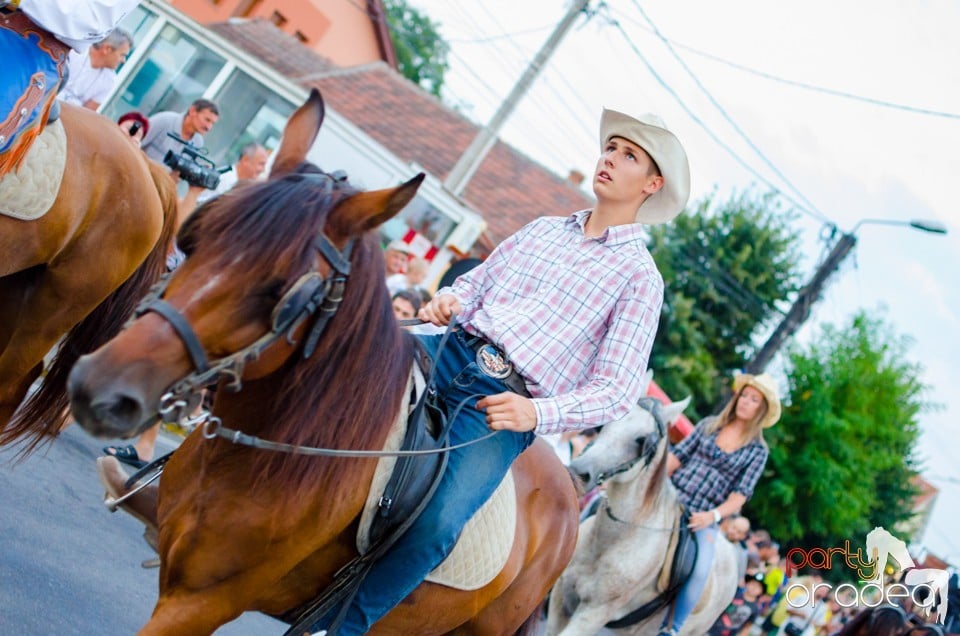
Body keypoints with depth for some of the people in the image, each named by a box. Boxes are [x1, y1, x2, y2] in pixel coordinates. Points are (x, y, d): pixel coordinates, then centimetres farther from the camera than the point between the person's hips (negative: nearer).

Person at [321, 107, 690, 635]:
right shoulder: (543, 229, 20)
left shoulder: (640, 278, 3)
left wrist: (538, 413, -19)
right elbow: (477, 280, 25)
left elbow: (617, 390, -3)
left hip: (503, 404, -5)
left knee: (434, 528, -29)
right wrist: (449, 299, 0)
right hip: (452, 349, 5)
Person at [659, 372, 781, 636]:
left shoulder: (758, 451, 5)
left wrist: (713, 515, -20)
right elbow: (677, 455, 8)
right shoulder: (709, 425, 11)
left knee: (700, 571, -27)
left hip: (705, 517, -2)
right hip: (673, 498, 2)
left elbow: (741, 492, -4)